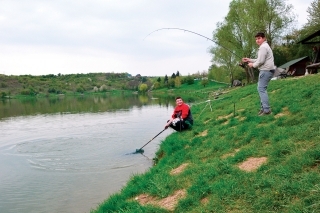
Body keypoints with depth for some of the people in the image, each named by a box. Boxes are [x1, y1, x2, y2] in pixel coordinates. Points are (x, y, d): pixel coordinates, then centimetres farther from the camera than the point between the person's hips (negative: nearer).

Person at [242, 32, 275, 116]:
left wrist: (253, 65, -2)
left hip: (266, 70, -11)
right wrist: (249, 60, 21)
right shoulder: (265, 46, 23)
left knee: (261, 89, -13)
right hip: (266, 70, 11)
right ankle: (263, 107, 16)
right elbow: (260, 60, 27)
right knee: (261, 88, 13)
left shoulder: (263, 47, -12)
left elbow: (261, 61, -19)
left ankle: (266, 109, -16)